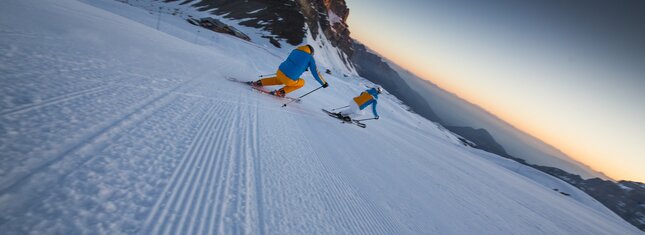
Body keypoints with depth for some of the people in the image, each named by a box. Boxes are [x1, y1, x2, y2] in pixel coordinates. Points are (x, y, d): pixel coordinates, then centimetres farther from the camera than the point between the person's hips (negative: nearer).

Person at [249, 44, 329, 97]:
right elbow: (315, 74, 4)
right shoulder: (310, 58, 3)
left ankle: (259, 82, 29)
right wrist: (324, 83, 15)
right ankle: (280, 92, 12)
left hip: (279, 71, 6)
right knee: (301, 82, 26)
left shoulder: (295, 50, 16)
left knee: (279, 80, 40)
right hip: (289, 80, -5)